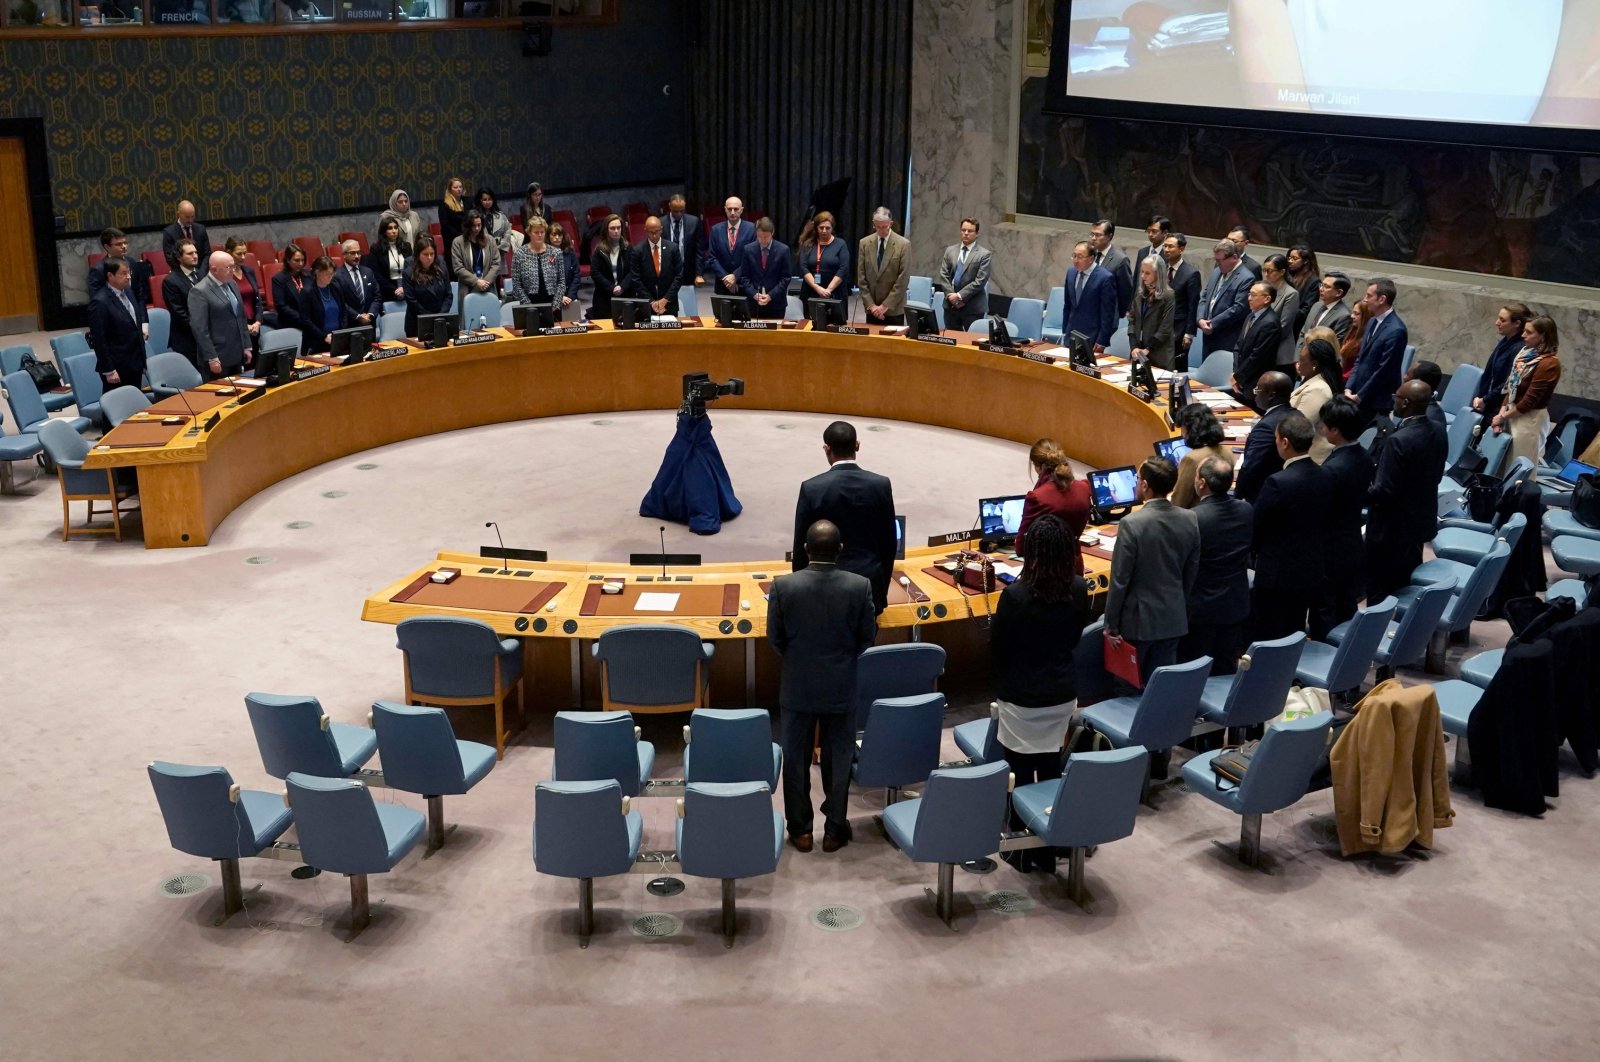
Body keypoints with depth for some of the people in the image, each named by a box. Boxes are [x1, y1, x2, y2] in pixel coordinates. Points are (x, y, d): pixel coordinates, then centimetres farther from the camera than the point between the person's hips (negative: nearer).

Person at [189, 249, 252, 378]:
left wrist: (246, 347, 14)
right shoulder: (199, 291, -13)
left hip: (237, 356, 7)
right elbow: (200, 329, -16)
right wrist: (212, 358, -19)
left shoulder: (232, 284, 12)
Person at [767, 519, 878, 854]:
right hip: (841, 688, 0)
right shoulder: (859, 586, -14)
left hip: (797, 687, 0)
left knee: (796, 759, 14)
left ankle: (800, 830, 23)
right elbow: (868, 636, -3)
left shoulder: (783, 585, -15)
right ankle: (835, 830, 22)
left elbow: (774, 638, -5)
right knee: (838, 759, 13)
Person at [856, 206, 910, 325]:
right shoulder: (864, 243, 5)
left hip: (894, 310, -3)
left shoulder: (903, 244, -5)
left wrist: (886, 305, -12)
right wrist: (870, 304, -6)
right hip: (872, 310, 3)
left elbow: (903, 279, -8)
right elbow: (861, 277, 4)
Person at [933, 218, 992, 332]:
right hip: (951, 306, 4)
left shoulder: (985, 254, -4)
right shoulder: (950, 250, 11)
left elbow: (980, 281, -10)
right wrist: (950, 295, -7)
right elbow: (943, 275, 7)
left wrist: (960, 296, -14)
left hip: (973, 309, -4)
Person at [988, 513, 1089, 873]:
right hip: (1061, 694, 5)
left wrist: (1001, 684, 9)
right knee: (1051, 769, 14)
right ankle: (1048, 850, 22)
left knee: (1020, 773, 8)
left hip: (1021, 698, -4)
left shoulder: (1015, 594, -21)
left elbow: (997, 647, -9)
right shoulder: (1079, 591, -6)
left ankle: (1021, 850, 18)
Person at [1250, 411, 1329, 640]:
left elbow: (1253, 527, -12)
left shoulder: (1278, 483, -22)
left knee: (1268, 641, 2)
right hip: (1311, 572, 7)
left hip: (1278, 575, -7)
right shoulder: (1324, 477, 0)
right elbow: (1322, 523, 10)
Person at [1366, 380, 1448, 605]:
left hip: (1392, 527, -9)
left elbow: (1384, 491, -25)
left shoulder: (1398, 440, -27)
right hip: (1421, 520, 9)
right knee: (1408, 586, 20)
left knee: (1381, 592, 4)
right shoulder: (1436, 433, 0)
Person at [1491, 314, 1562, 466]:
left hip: (1530, 419, -8)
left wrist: (1503, 416, -10)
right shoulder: (1527, 354, 8)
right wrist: (1501, 413, -2)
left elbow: (1530, 399, -18)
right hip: (1513, 413, 8)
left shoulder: (1549, 364, -18)